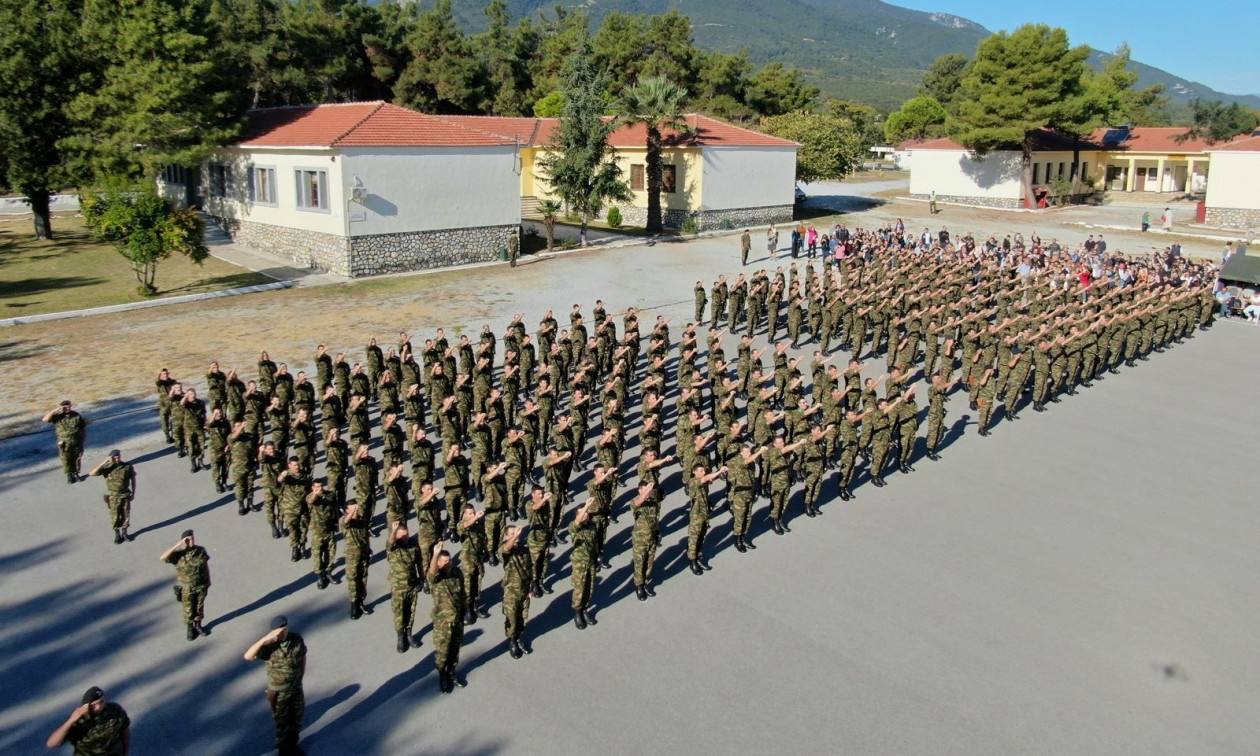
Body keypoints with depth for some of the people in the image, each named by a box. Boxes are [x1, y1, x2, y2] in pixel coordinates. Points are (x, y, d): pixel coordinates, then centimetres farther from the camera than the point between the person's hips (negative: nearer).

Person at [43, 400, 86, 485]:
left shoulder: (77, 416, -1)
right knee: (66, 459, 4)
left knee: (76, 458, 11)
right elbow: (45, 419, -16)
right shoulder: (58, 416, -3)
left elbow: (84, 427, 4)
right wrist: (55, 410, -20)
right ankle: (69, 475, 19)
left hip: (77, 441, 1)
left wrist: (85, 438, 1)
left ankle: (75, 474, 28)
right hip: (64, 443, -1)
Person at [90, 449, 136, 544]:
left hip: (125, 495, 1)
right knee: (115, 516, 10)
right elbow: (91, 473, -26)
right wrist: (104, 462, -30)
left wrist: (133, 493, 4)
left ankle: (124, 532, 35)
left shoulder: (128, 466, -11)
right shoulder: (107, 468, -13)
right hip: (113, 497, -1)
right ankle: (117, 534, 30)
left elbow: (133, 479, 1)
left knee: (126, 515, 13)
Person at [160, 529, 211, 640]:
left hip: (201, 586, 2)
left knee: (199, 607, 19)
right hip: (187, 588, -2)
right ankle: (190, 629, 36)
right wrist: (177, 545, -38)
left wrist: (208, 580, 5)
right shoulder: (178, 554, -19)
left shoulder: (201, 550, -11)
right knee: (188, 609, 15)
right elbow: (162, 558, -35)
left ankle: (198, 625, 40)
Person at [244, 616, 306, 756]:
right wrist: (264, 639, -46)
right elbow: (248, 656, -40)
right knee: (282, 722, 16)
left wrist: (300, 677, 5)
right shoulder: (269, 645, -24)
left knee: (296, 718, 22)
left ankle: (292, 745, 47)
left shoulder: (297, 639, -15)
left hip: (296, 687, 4)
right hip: (278, 691, -3)